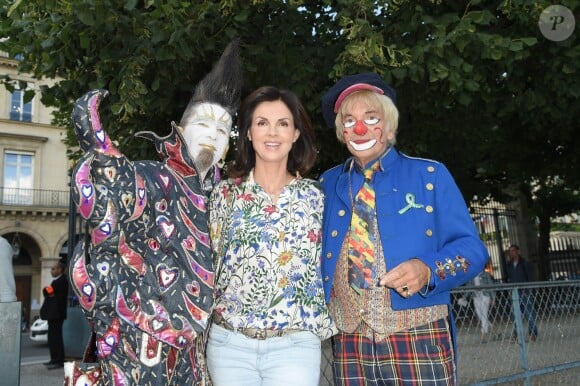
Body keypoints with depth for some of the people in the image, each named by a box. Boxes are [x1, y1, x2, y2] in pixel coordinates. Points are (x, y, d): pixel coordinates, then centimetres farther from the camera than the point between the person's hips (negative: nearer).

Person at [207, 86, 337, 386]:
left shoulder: (315, 198, 1)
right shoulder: (225, 193, 2)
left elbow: (326, 269, 6)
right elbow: (211, 261, 8)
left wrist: (322, 324, 4)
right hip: (228, 342, 1)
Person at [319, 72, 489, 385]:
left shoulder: (430, 175, 2)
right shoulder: (327, 185, 10)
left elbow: (471, 248, 0)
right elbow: (316, 253, 16)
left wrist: (429, 270, -19)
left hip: (419, 342, -2)